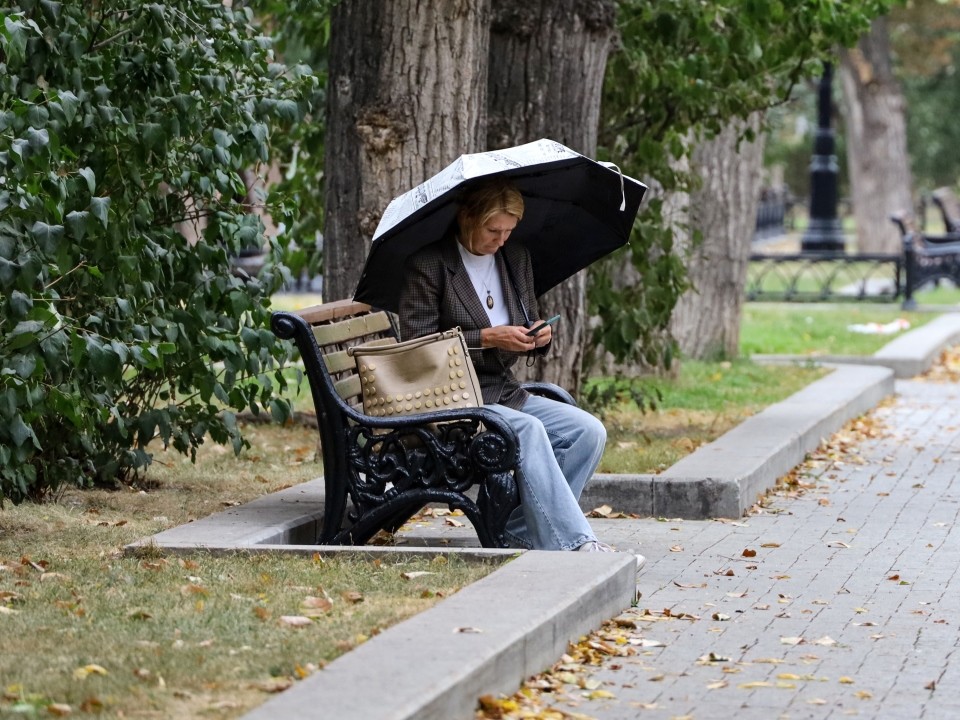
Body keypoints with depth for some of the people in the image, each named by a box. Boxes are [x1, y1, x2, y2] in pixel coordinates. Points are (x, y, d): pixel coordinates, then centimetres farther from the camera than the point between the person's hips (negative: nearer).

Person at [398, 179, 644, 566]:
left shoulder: (516, 256, 13)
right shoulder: (428, 265, -8)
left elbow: (530, 321, 23)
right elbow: (417, 343, -13)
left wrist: (539, 335, -3)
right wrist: (486, 338, -19)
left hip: (505, 392, 8)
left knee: (589, 432, -12)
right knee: (529, 430, -33)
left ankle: (520, 528, -11)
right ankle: (576, 544, -34)